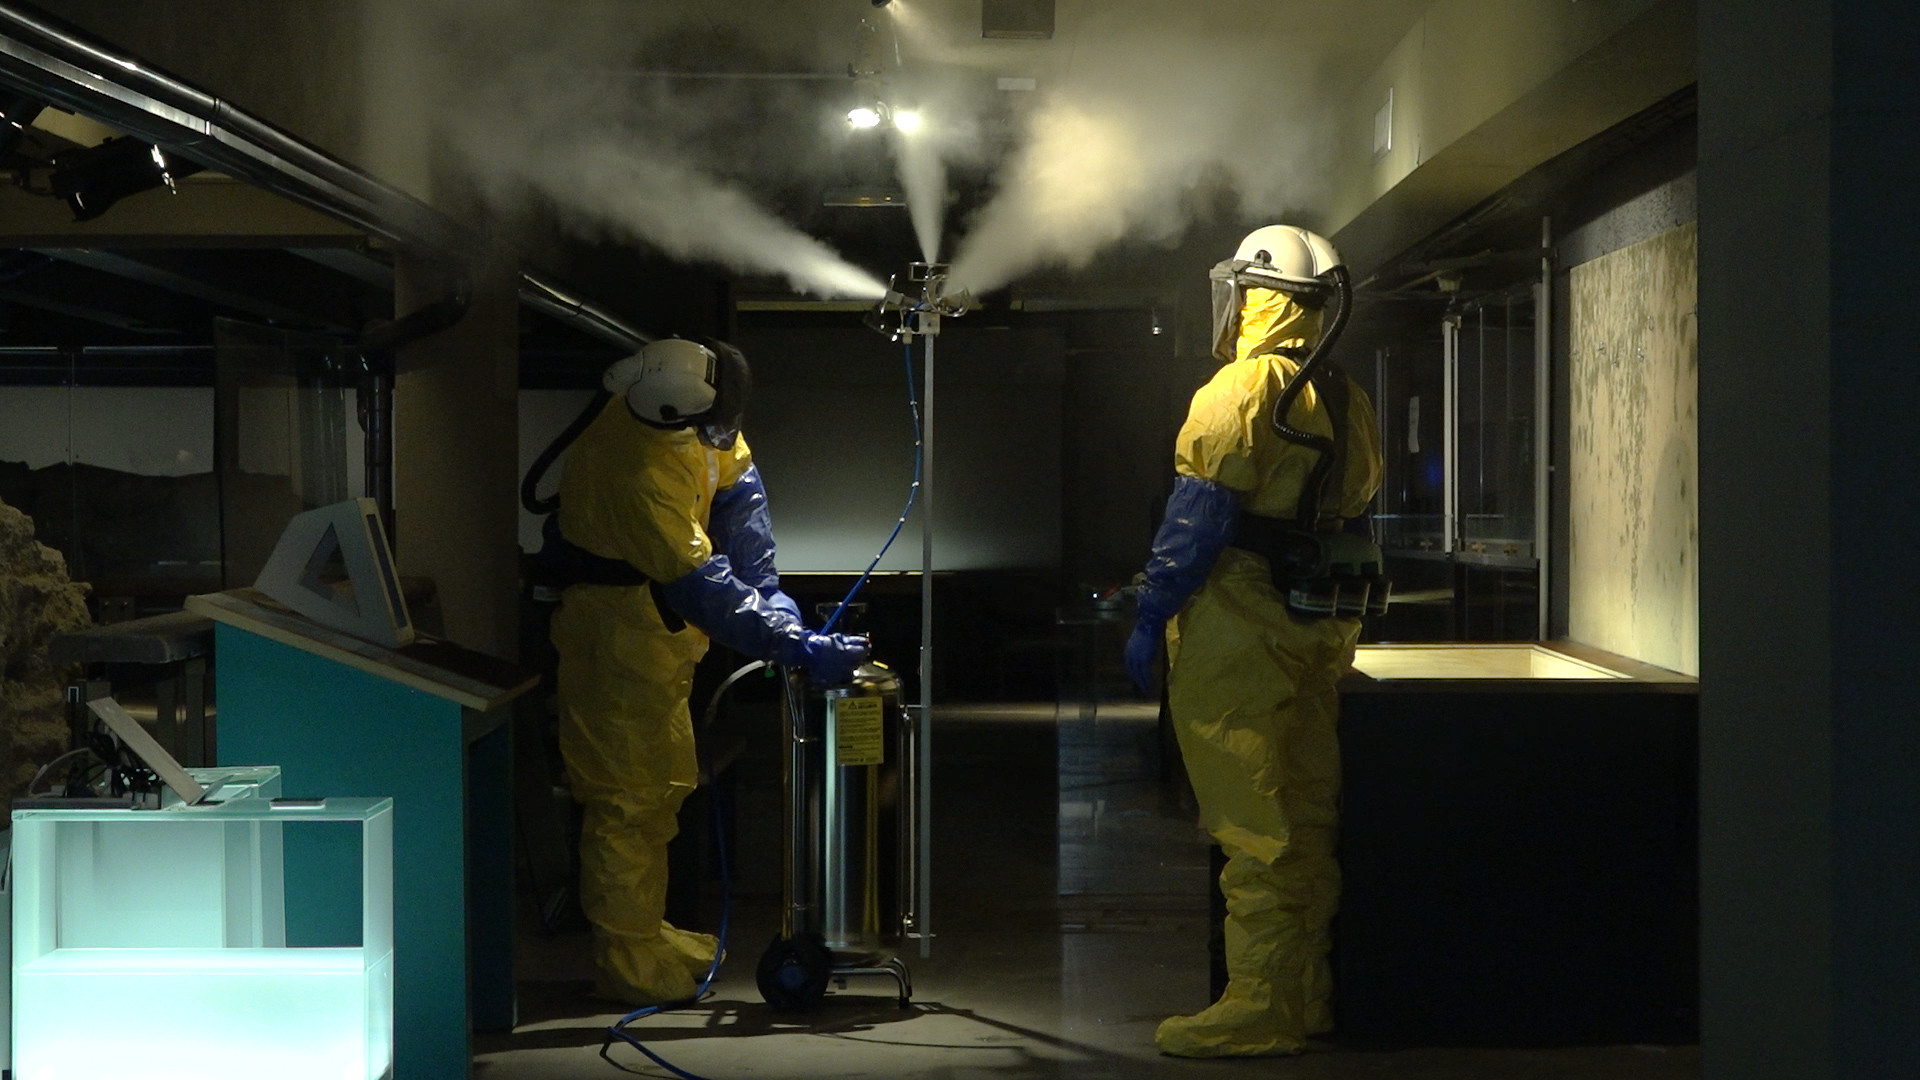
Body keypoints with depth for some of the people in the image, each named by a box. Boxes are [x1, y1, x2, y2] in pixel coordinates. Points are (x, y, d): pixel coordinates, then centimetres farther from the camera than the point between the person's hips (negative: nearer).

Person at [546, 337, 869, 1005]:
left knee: (661, 783, 19)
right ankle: (627, 963, 8)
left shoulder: (698, 414, -9)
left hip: (655, 625, 10)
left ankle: (644, 931, 32)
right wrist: (799, 649, -36)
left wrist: (766, 595, -5)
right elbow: (703, 589, -35)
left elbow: (737, 483, 3)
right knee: (629, 796, -3)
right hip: (615, 639, -10)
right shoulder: (636, 472, -35)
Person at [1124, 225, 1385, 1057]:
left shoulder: (1241, 392, -13)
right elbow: (1351, 513, 15)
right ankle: (1304, 999, 19)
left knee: (1250, 826, -6)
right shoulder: (1348, 403, 12)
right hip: (1319, 630, 8)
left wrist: (1151, 617, -10)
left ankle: (1258, 1010, -5)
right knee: (1304, 816, 12)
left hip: (1238, 632, -8)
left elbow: (1196, 519, -15)